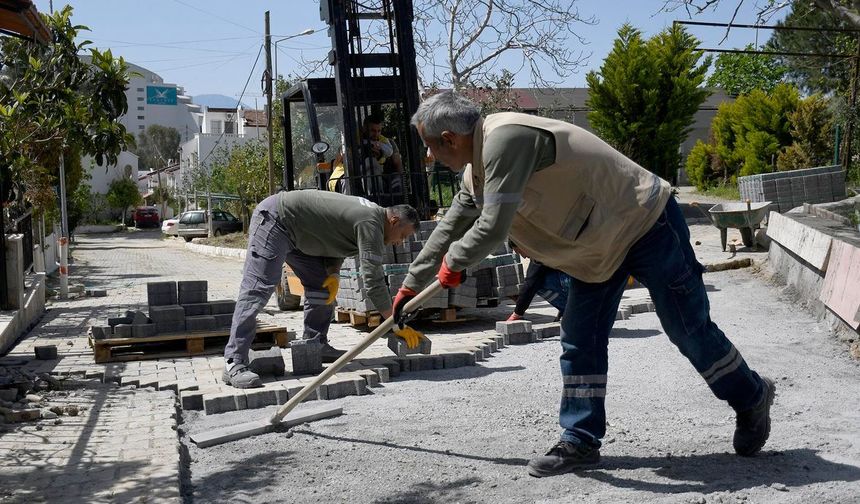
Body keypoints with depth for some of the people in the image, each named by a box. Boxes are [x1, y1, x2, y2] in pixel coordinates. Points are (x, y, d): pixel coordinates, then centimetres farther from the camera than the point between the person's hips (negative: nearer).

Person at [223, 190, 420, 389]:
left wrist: (334, 273, -4)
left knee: (322, 285, 9)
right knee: (258, 290, -16)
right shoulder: (370, 222, -23)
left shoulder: (371, 213, 8)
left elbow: (334, 243, 16)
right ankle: (234, 364, -18)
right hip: (274, 218, -10)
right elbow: (373, 279, -26)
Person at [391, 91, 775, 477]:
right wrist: (411, 284, 24)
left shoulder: (505, 137, -29)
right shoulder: (477, 167, 4)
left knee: (690, 330, 3)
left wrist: (453, 261, -13)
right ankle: (580, 441, 13)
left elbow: (493, 227, -33)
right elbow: (450, 227, 17)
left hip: (647, 224, -9)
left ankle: (752, 398, 27)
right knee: (579, 341, 5)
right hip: (597, 244, 9)